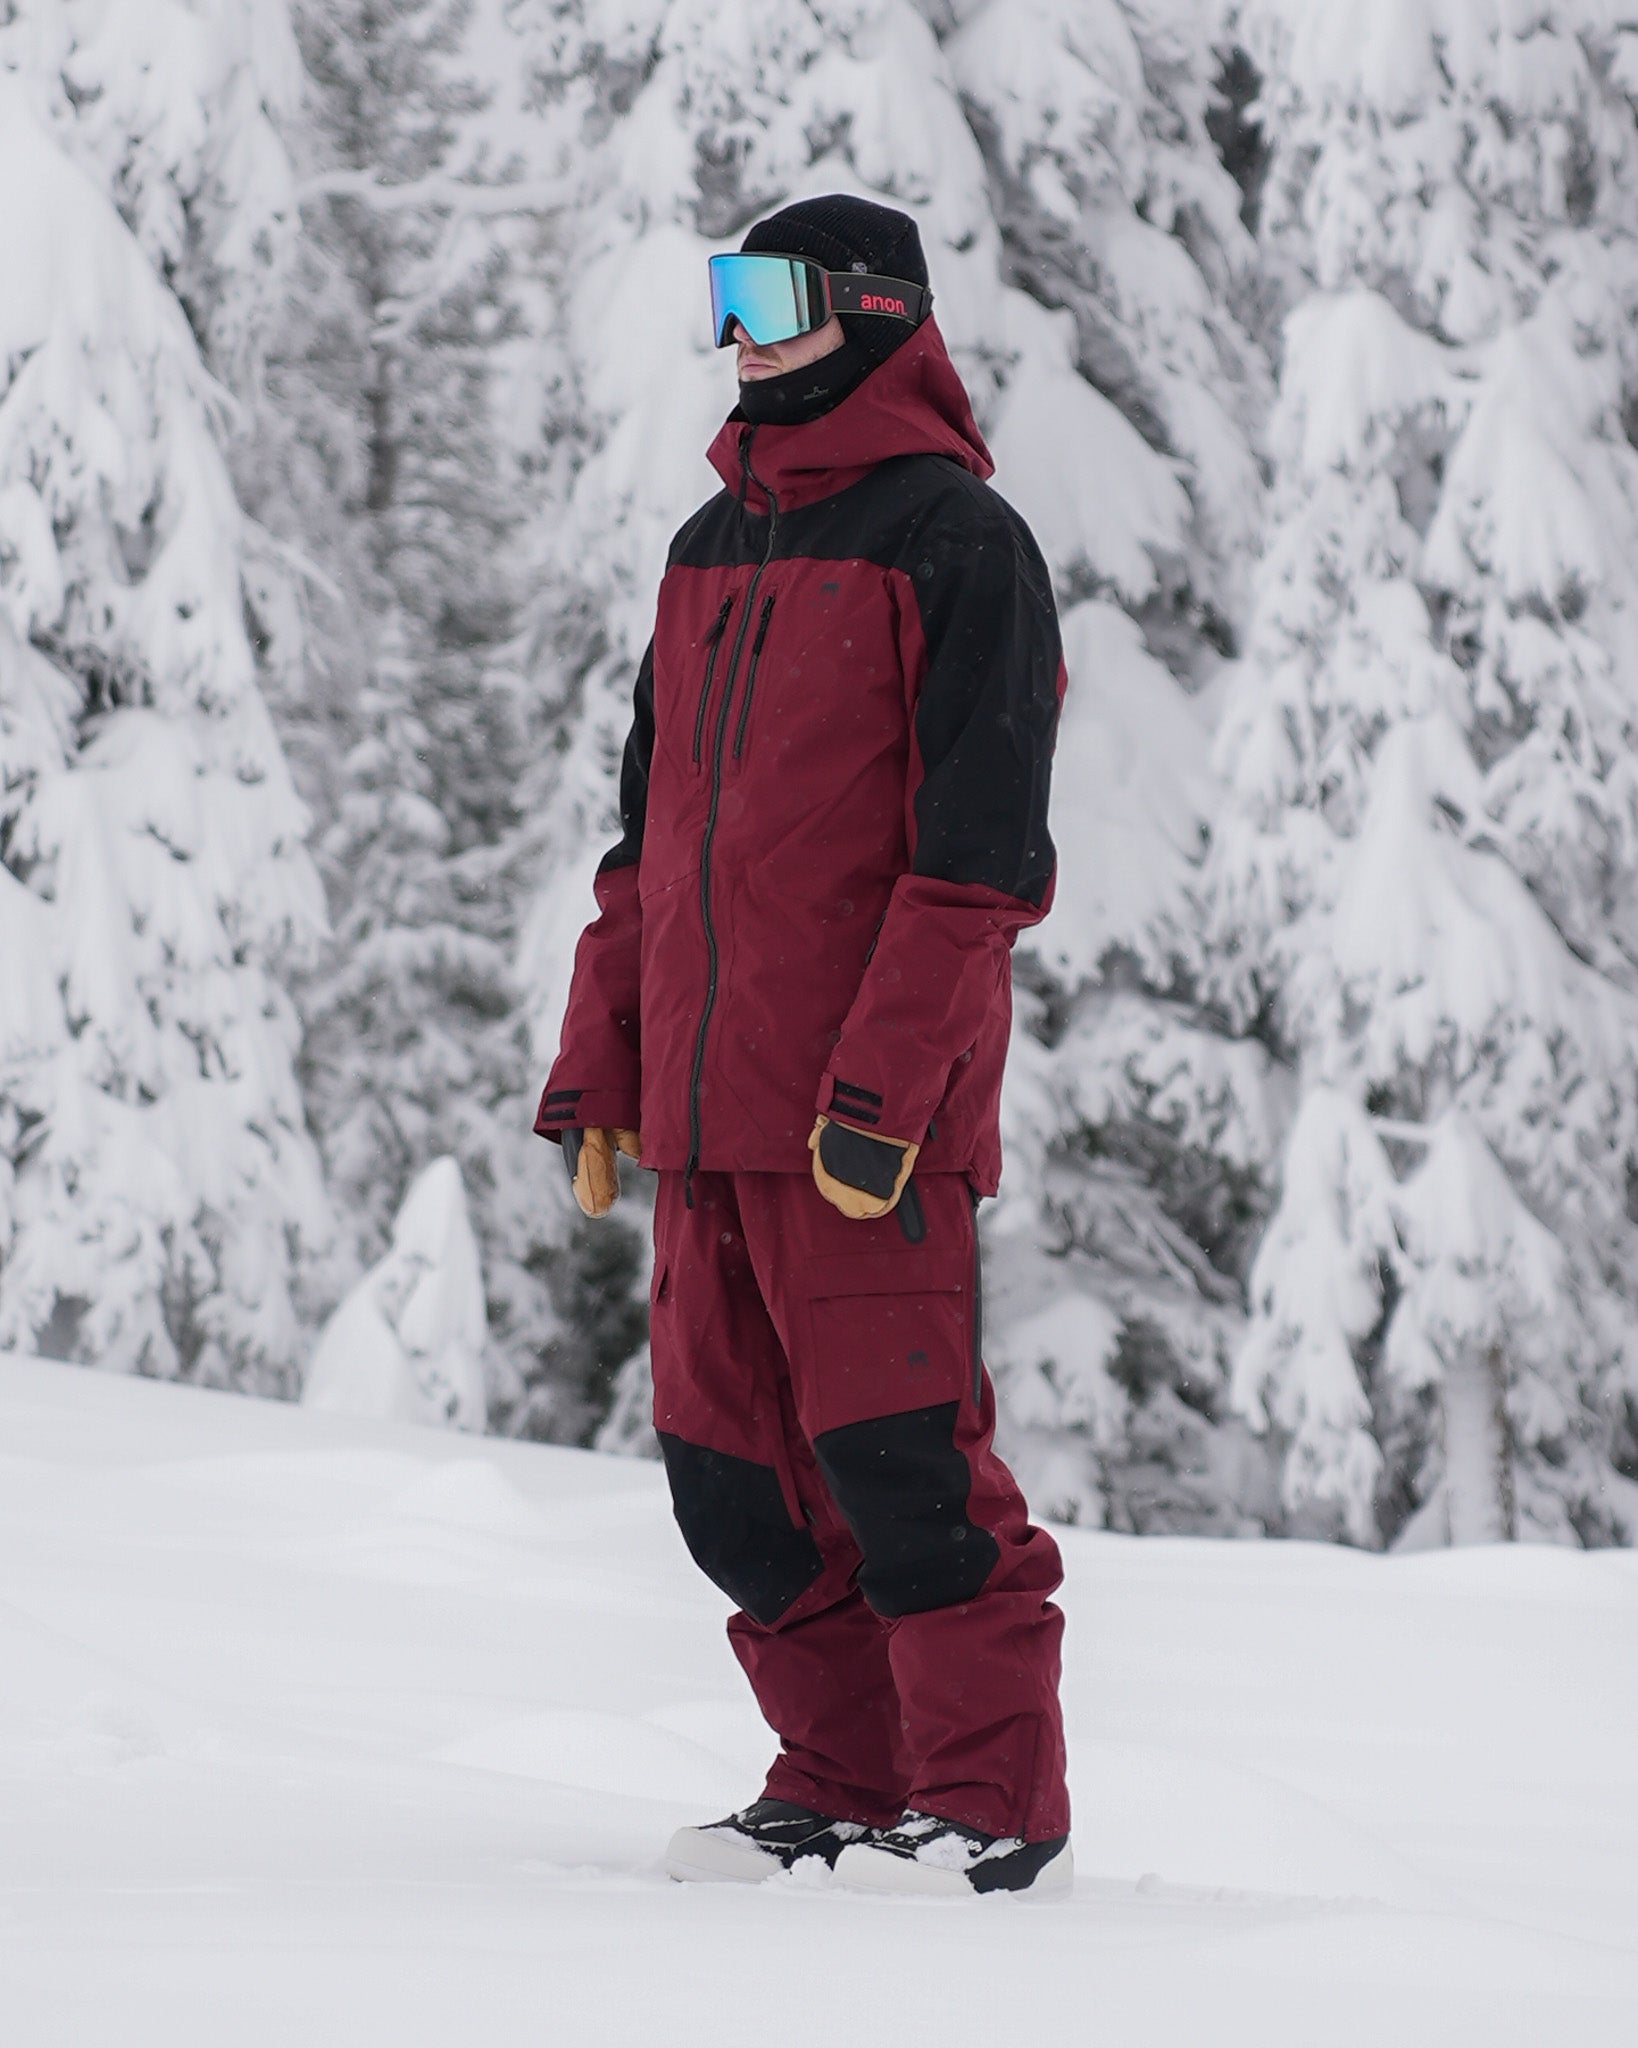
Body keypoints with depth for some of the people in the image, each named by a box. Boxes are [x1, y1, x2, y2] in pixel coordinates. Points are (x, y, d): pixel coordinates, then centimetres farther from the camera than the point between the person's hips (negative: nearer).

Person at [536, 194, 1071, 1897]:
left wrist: (886, 1079, -19)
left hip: (870, 1112, -8)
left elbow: (980, 845, -12)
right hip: (707, 1101, 8)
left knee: (893, 1449, -9)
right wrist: (599, 1058, 17)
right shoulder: (713, 547, 19)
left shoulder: (954, 540, -5)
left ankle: (995, 1803, -1)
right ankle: (845, 1783, 17)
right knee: (733, 1467, 7)